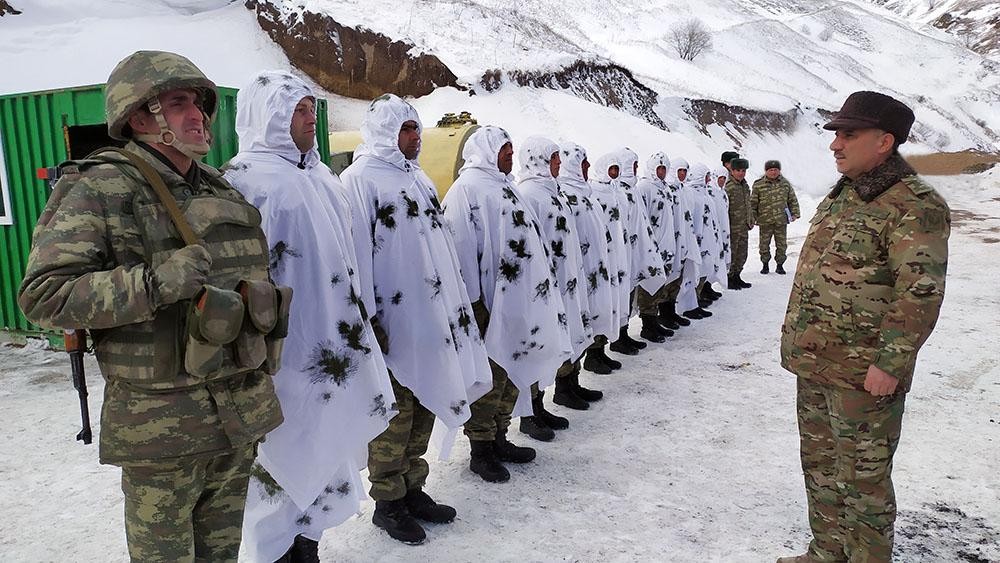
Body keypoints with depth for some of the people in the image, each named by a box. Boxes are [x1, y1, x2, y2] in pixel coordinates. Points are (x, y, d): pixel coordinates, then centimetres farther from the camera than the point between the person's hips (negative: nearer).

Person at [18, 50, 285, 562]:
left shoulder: (223, 192, 10)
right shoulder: (97, 191, -10)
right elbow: (42, 296, -15)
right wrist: (156, 282, -27)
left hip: (241, 419, 6)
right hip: (161, 428, -6)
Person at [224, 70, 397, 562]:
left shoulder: (318, 176, 14)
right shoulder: (247, 177, -11)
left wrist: (358, 329, 22)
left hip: (331, 347, 8)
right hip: (287, 355, -8)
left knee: (321, 450, 18)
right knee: (285, 458, 5)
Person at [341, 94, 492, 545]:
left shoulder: (417, 177, 16)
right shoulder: (360, 179, -8)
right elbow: (358, 252, -14)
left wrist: (453, 304, 18)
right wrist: (368, 317, -16)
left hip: (431, 316, 8)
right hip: (393, 320, -8)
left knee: (424, 406, 14)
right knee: (396, 412, 2)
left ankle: (412, 489, 29)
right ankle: (387, 502, 18)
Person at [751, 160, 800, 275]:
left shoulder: (785, 183, 4)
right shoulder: (758, 185, -3)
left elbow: (793, 200, 12)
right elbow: (753, 203, 1)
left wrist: (794, 213, 8)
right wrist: (752, 217, -1)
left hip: (781, 221, 2)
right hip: (765, 222, -2)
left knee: (782, 245, 7)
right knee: (764, 245, 7)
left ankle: (780, 265, 21)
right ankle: (765, 264, 24)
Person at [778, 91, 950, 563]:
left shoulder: (915, 206, -15)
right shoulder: (840, 196, 13)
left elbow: (920, 292, -21)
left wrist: (890, 364, -22)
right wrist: (797, 338, 20)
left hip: (863, 374, -9)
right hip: (814, 364, 9)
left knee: (862, 476, 4)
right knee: (819, 465, 20)